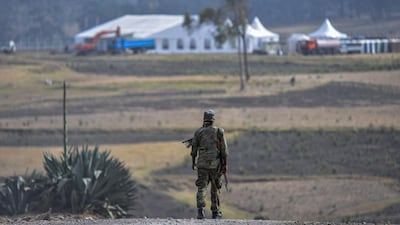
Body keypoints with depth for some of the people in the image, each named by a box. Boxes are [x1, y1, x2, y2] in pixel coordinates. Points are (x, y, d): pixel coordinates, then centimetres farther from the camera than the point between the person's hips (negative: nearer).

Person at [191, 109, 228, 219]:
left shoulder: (198, 132, 0)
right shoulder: (219, 132, -3)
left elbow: (194, 149, 5)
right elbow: (224, 150, -4)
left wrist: (193, 162, 19)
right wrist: (225, 164, 1)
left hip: (202, 164, 0)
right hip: (215, 164, 0)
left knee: (202, 187, -2)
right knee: (215, 188, 15)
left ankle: (200, 210, -23)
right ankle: (215, 212, 22)